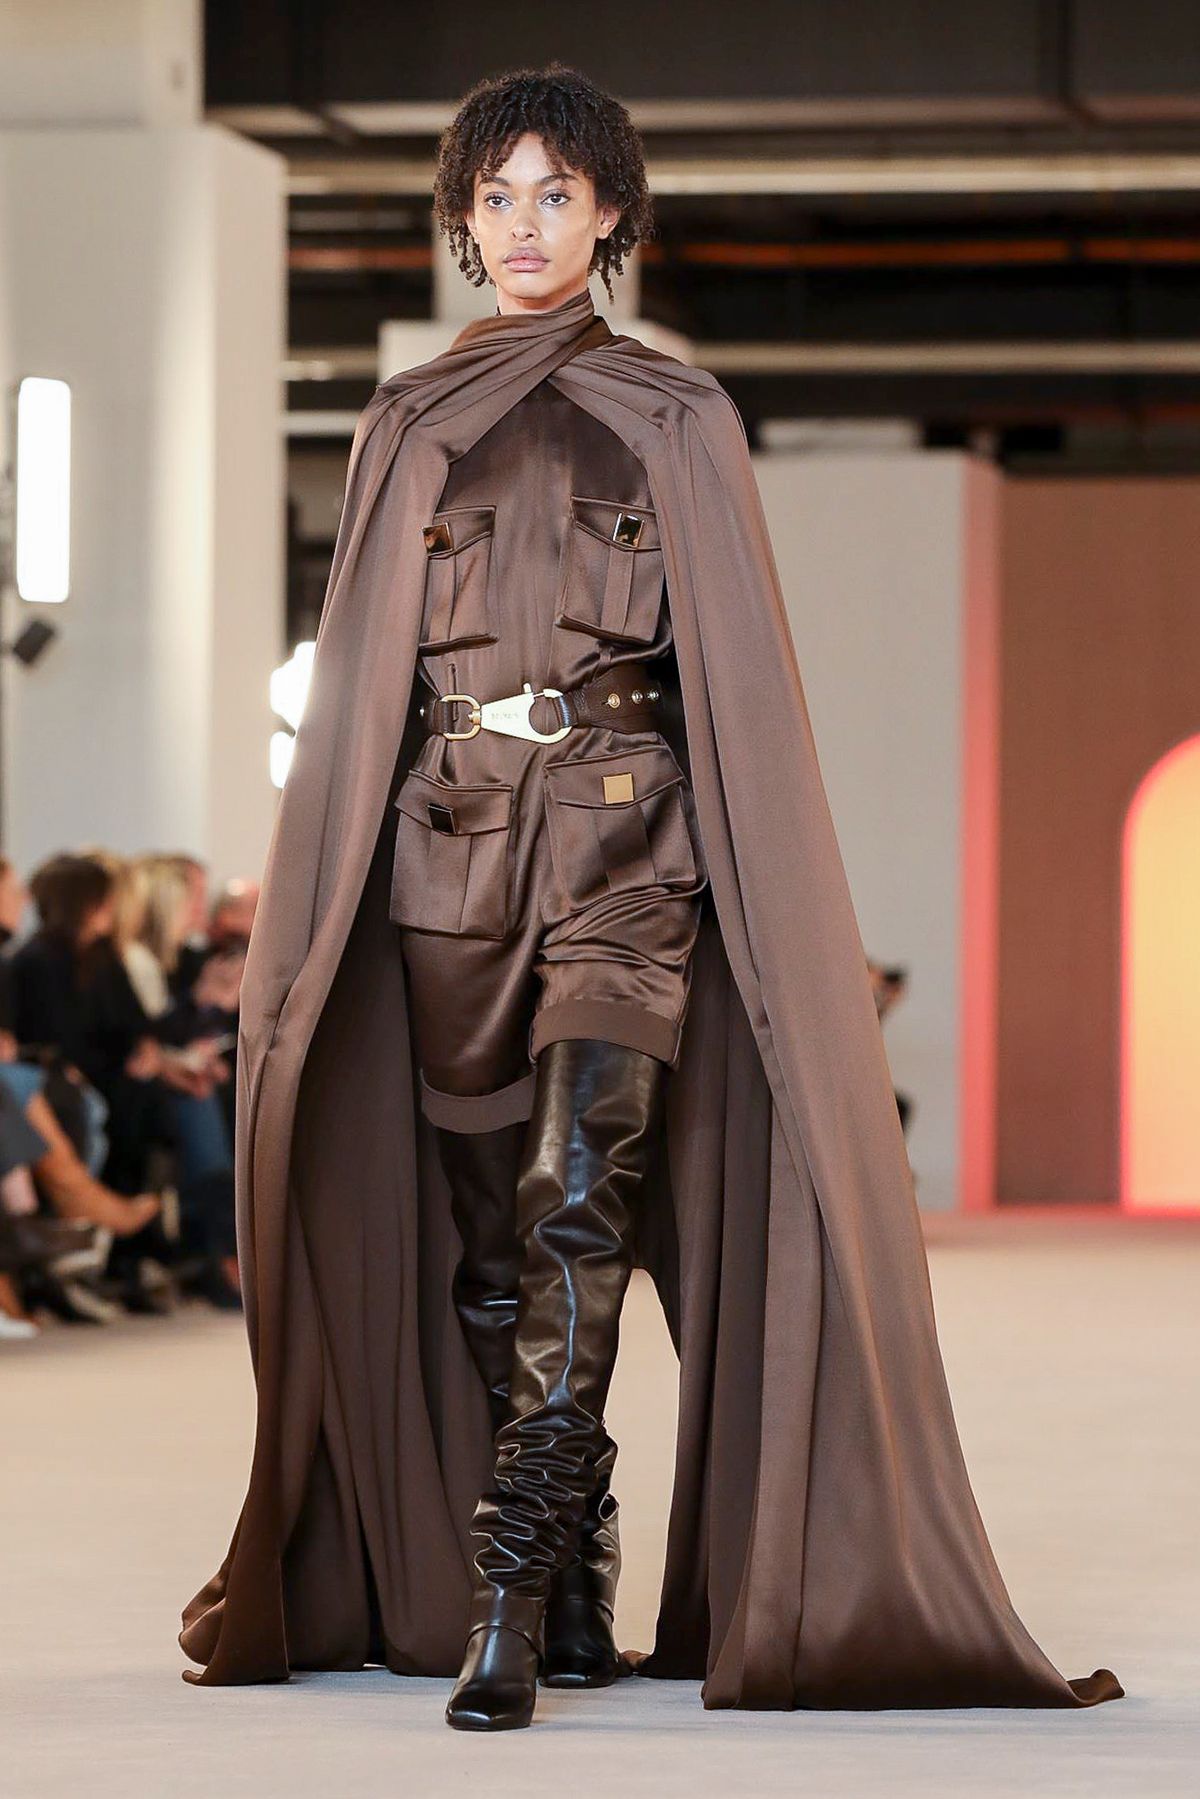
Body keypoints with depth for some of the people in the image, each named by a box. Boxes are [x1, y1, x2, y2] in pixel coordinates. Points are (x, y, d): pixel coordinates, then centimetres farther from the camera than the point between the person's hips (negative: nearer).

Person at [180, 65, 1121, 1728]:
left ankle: (509, 1599, -22)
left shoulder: (677, 420, 8)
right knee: (486, 1235, 2)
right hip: (446, 844, 3)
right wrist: (313, 897, 6)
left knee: (576, 1197, -18)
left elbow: (740, 673, 5)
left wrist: (762, 895, -3)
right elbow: (358, 665, 13)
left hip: (624, 840, -3)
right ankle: (573, 1598, 11)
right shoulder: (407, 426, 14)